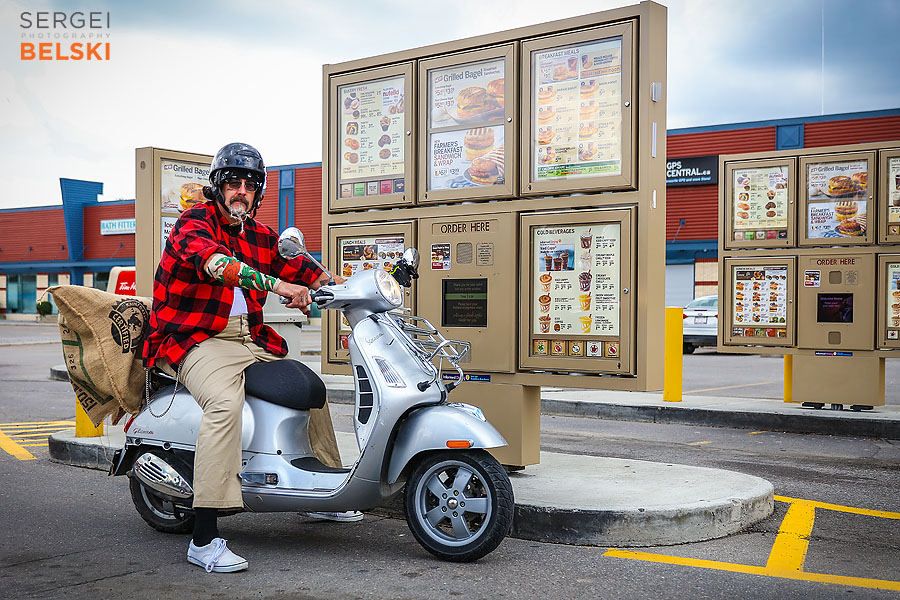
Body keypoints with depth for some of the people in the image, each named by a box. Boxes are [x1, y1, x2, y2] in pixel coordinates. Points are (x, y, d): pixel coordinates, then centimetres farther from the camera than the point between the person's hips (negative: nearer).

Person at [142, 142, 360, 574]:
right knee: (225, 401, -35)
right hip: (196, 340, -9)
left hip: (250, 339, 9)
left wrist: (342, 284, -3)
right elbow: (212, 261, -28)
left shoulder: (260, 235, 16)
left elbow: (294, 265, 16)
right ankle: (204, 539, -36)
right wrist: (275, 284, -41)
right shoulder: (193, 222, -8)